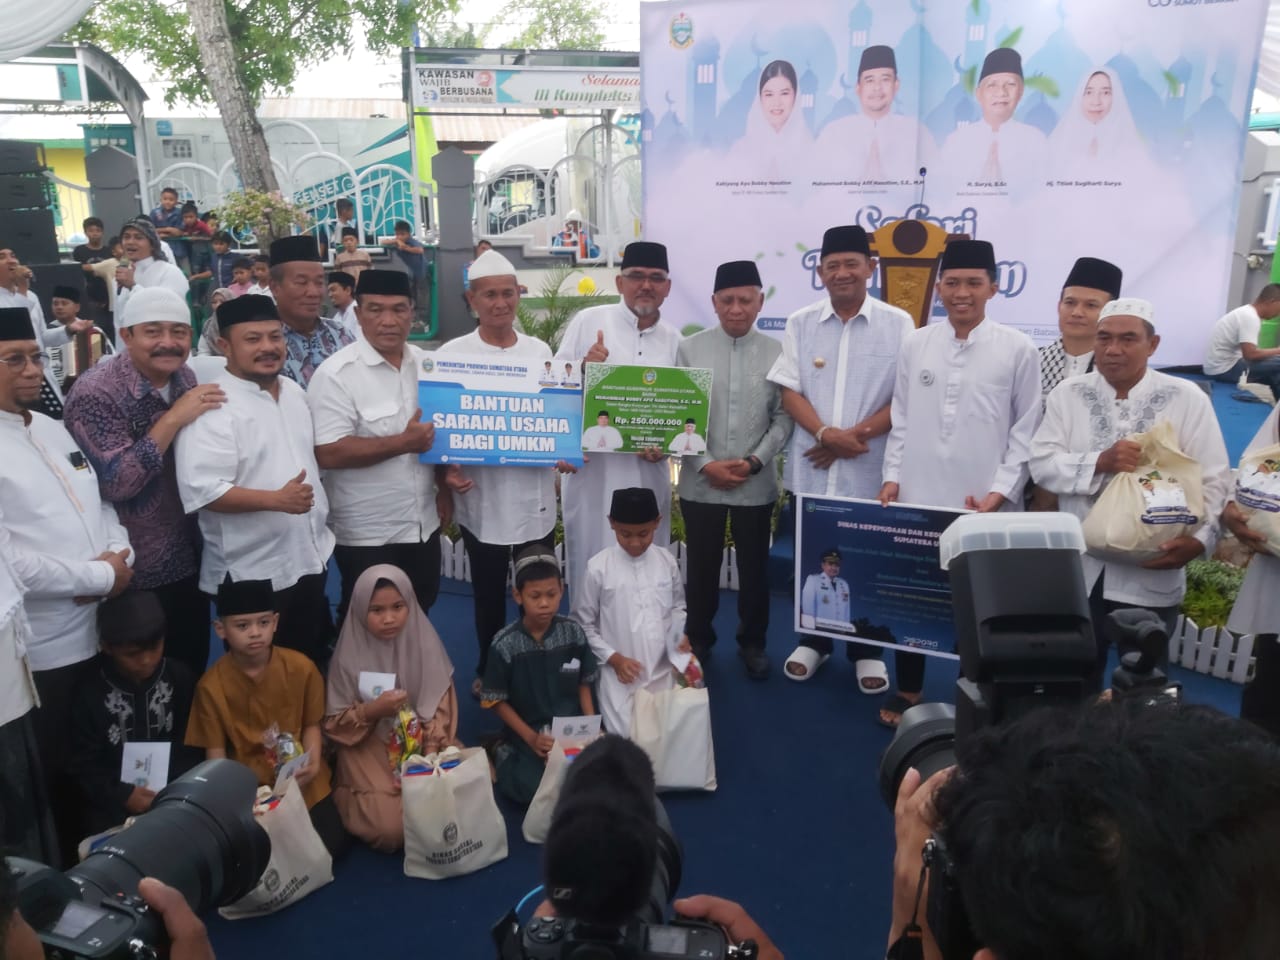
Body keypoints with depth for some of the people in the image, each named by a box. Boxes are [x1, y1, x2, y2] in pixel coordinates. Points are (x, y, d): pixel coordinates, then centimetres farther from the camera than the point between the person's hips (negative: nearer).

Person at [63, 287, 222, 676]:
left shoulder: (185, 378, 2)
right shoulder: (96, 393, -19)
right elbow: (116, 483, -27)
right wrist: (173, 418, -28)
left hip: (190, 558, 6)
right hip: (137, 572, -6)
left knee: (194, 671, 20)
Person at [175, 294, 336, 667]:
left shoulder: (294, 391, 8)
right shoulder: (212, 408, -17)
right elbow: (202, 490, -25)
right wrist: (276, 499, -31)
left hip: (309, 559, 8)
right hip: (252, 575, -7)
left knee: (313, 662, 22)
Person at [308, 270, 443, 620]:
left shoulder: (426, 363, 3)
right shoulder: (337, 374, -17)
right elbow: (329, 453, -24)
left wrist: (444, 486, 7)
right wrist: (405, 442, -22)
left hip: (424, 525, 6)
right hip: (367, 535, -6)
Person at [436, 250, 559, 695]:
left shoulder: (540, 352, 5)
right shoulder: (453, 354, -4)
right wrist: (444, 471, -18)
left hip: (535, 496, 3)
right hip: (482, 499, -2)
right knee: (488, 595, 13)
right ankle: (488, 671, 33)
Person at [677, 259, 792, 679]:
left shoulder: (777, 352, -1)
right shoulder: (690, 349, -2)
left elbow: (784, 417, -1)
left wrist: (755, 461, -13)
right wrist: (706, 465, -11)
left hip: (757, 485, 0)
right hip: (700, 483, 0)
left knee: (754, 569, 13)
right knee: (701, 569, 12)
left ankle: (752, 643, 31)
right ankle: (698, 641, 30)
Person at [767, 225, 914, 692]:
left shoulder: (898, 324, -2)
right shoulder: (801, 323, 4)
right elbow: (790, 392, 1)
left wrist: (856, 434, -14)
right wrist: (825, 434, -15)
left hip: (871, 470, -2)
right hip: (810, 468, 2)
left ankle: (866, 650, 26)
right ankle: (813, 640, 31)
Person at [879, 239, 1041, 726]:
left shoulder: (1018, 349, -2)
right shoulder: (915, 344, 5)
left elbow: (1025, 430, -1)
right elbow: (901, 419, 9)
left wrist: (1001, 491, -9)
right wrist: (893, 475, 1)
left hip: (983, 505, -2)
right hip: (917, 498, 2)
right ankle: (908, 689, 30)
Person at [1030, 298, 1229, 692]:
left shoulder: (1187, 398, -2)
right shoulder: (1068, 393, 1)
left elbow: (1213, 478, -4)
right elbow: (1042, 464, -6)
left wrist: (1197, 539, -20)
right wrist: (1101, 461, -22)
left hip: (1153, 573, 0)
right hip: (1079, 570, 1)